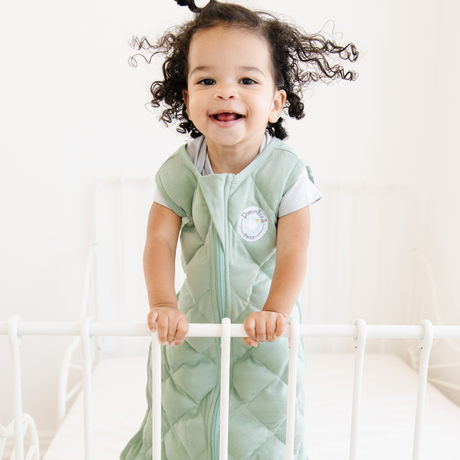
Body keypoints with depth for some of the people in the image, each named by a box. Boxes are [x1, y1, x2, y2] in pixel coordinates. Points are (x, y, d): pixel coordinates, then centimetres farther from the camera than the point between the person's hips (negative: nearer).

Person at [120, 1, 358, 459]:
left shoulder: (286, 172, -16)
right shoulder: (179, 171, -11)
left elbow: (293, 251, -18)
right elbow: (160, 239, -14)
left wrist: (274, 311, -30)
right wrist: (163, 304, -26)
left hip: (266, 330, -1)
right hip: (194, 322, 2)